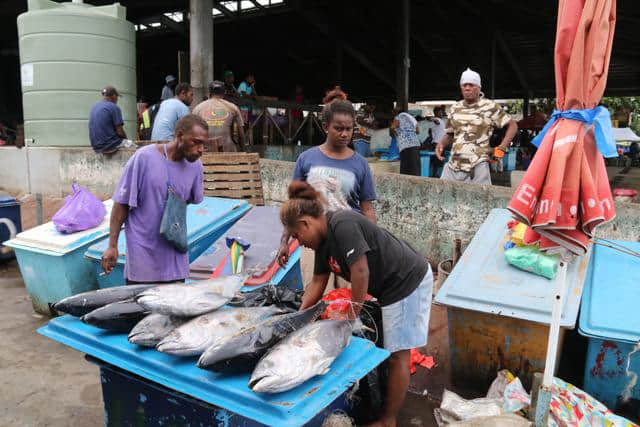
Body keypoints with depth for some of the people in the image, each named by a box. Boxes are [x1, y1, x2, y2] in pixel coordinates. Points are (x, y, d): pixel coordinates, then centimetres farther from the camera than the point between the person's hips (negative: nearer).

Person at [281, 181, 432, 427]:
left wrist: (353, 314, -13)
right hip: (392, 285, 9)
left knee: (397, 355, 2)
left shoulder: (343, 225, -24)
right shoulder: (323, 238, 5)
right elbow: (318, 282, 7)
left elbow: (360, 271, -25)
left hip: (408, 281, -9)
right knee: (388, 348, 16)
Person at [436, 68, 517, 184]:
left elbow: (512, 125, 6)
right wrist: (441, 144, 4)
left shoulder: (490, 107, 2)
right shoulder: (455, 108, 15)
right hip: (454, 165, 4)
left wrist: (501, 148, -4)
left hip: (478, 166, -4)